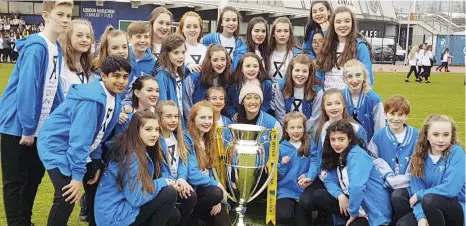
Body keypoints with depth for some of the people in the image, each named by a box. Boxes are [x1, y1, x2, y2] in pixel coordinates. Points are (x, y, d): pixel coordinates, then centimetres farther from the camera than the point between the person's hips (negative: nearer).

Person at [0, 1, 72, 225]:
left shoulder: (56, 49, 7)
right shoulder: (36, 47, -20)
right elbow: (26, 89, -24)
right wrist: (27, 128, -22)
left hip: (40, 128, 9)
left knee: (34, 176, 18)